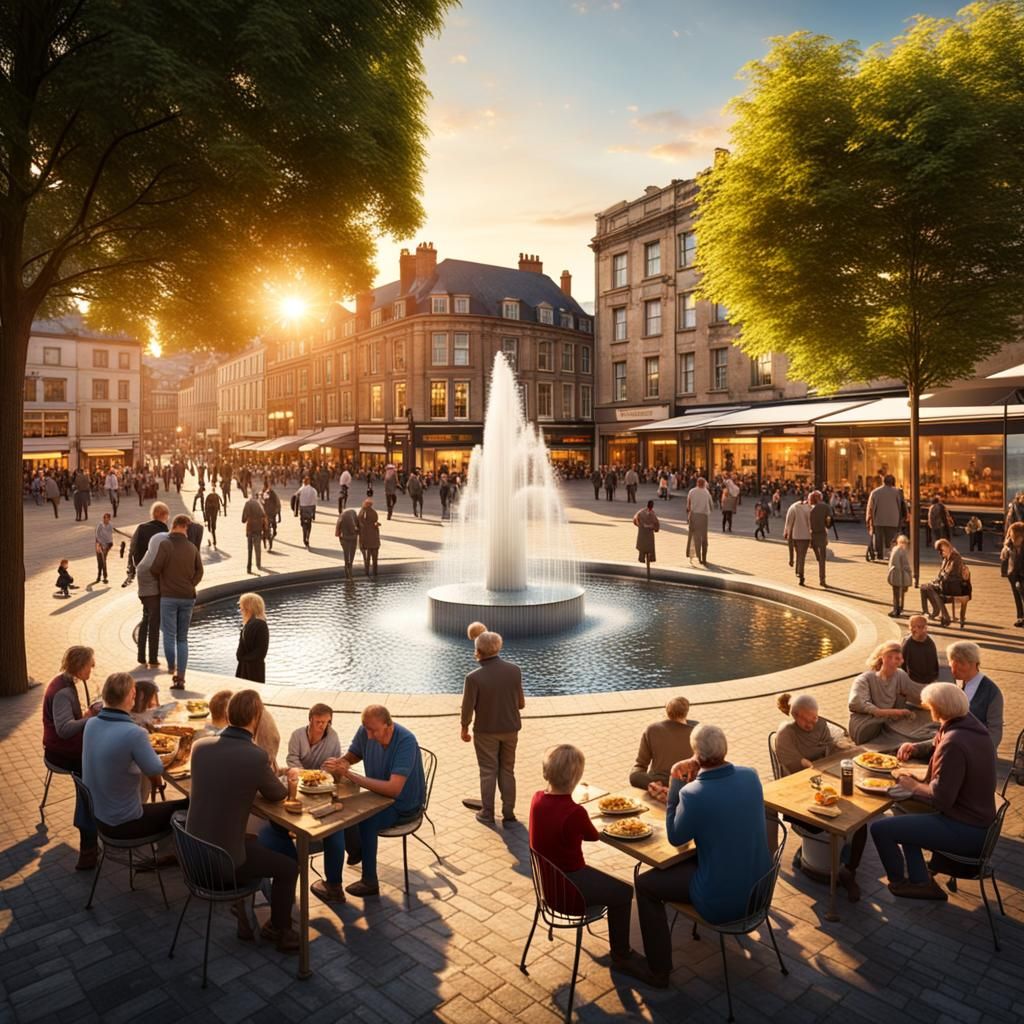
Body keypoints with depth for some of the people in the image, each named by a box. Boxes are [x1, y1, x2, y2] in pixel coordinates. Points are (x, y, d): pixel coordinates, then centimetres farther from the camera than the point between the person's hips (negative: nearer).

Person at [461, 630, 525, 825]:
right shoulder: (514, 670, -13)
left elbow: (468, 708, -15)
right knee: (507, 771, 18)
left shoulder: (474, 678, -23)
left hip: (486, 731, -3)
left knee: (488, 772, 14)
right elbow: (521, 702, -4)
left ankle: (487, 813, 23)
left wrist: (464, 729, 3)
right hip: (510, 729, 3)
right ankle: (509, 814, 23)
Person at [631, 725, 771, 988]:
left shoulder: (693, 794, -28)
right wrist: (695, 778, 2)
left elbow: (675, 838, -8)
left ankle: (659, 971, 19)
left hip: (723, 899, -7)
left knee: (645, 884, 11)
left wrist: (676, 782, -10)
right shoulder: (750, 776, -10)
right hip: (759, 885, 7)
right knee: (690, 857, 32)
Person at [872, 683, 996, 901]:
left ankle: (899, 881, 17)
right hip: (979, 820, 10)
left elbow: (940, 799, -24)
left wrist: (913, 786, -8)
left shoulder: (954, 744, -28)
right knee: (903, 814, 26)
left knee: (880, 828, -9)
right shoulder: (971, 725, 1)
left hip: (966, 833, -10)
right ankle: (919, 881, 23)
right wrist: (915, 748, 8)